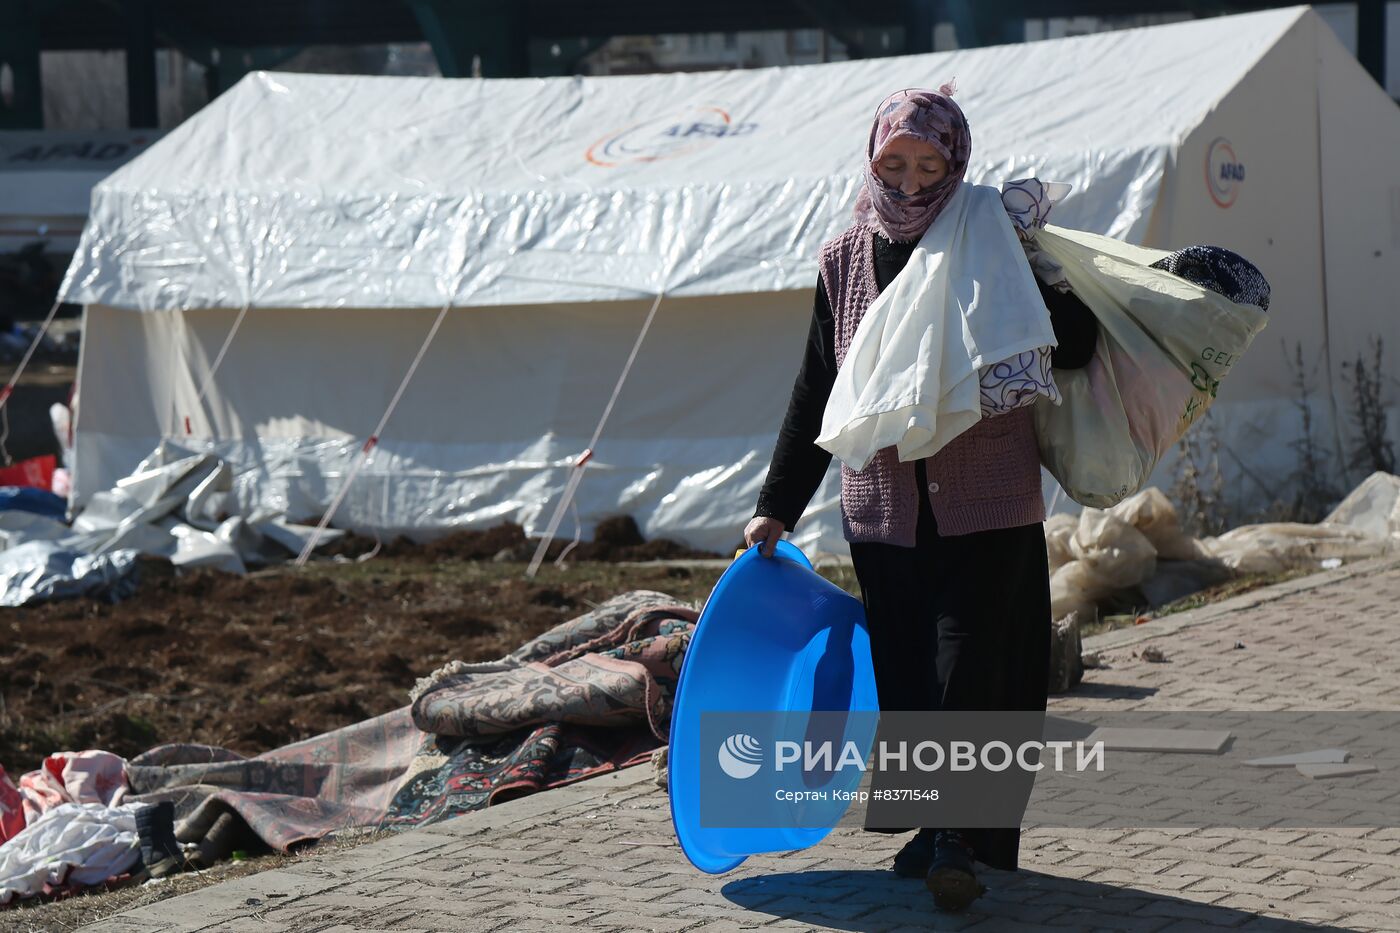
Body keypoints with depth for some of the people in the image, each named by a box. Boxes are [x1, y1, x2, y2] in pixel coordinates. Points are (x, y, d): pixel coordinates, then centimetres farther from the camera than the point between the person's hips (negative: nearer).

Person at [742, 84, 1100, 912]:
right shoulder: (843, 261, 7)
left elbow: (1078, 347, -4)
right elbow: (816, 394, 14)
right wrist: (778, 507, 13)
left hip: (988, 508, -3)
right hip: (884, 510, 3)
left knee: (969, 667, -9)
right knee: (904, 676, 5)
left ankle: (964, 843, -7)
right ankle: (935, 827, 18)